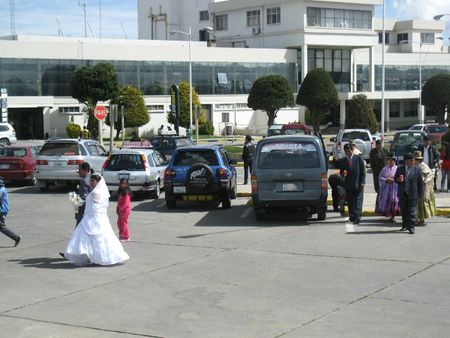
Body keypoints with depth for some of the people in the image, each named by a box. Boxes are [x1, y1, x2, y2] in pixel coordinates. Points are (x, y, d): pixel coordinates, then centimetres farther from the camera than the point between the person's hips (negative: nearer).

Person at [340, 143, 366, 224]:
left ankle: (357, 218, -14)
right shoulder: (343, 161, 8)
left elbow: (363, 171, 1)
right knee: (349, 202, 7)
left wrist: (362, 182, -6)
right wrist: (343, 174, -12)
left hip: (358, 184, -3)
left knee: (358, 201, -9)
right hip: (348, 184, 3)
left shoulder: (358, 158, 1)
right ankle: (352, 217, 19)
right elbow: (341, 172, 13)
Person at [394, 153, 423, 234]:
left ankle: (411, 227, -4)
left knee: (412, 211, -5)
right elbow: (395, 179, 11)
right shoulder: (400, 169, 5)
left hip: (413, 194, -2)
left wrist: (421, 193, -1)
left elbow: (420, 182, 2)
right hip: (402, 194, 3)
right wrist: (399, 179, -13)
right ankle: (405, 225, 27)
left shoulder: (416, 169, 0)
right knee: (403, 210, 12)